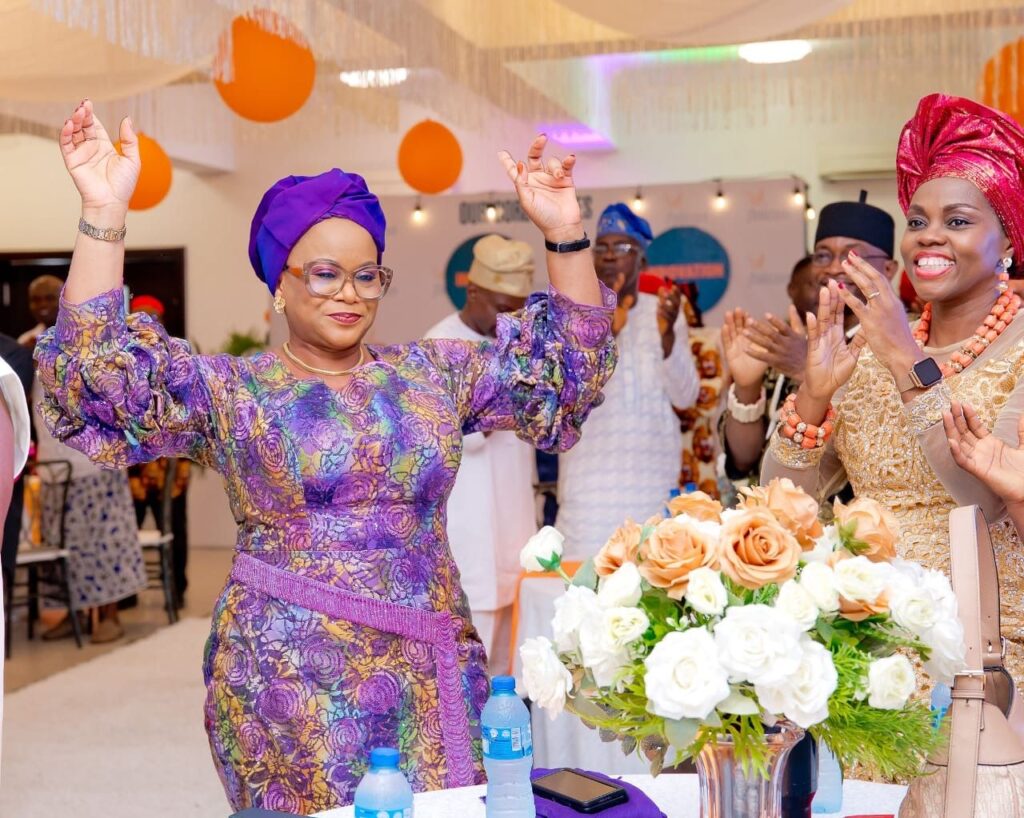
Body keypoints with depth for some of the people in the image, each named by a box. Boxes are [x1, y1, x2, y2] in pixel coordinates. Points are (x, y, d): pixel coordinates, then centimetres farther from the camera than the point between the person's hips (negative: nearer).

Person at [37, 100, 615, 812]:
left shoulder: (434, 374, 8)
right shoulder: (230, 391, 1)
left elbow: (567, 368, 7)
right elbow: (95, 375, -10)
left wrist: (564, 233, -6)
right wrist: (104, 215, -19)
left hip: (434, 677, 3)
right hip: (290, 681, -2)